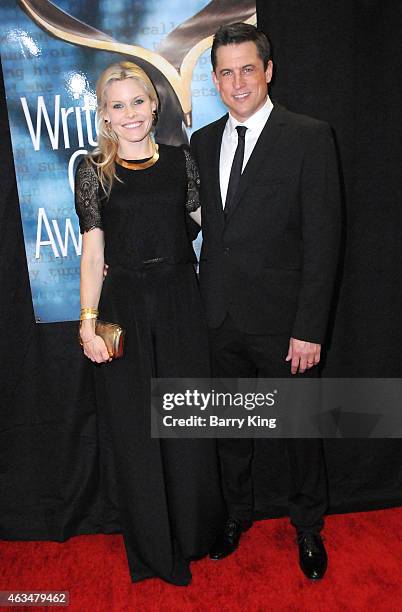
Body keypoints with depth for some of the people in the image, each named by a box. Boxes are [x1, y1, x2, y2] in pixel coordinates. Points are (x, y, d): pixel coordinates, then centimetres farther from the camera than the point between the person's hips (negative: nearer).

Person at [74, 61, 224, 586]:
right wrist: (88, 322, -11)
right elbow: (92, 253, -3)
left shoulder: (180, 159, 7)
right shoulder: (94, 171, 1)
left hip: (181, 303, 2)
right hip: (123, 307, -1)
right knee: (135, 426, 9)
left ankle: (194, 533, 37)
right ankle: (152, 548, 33)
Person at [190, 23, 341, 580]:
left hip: (281, 320, -4)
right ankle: (238, 513, 43)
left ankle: (308, 526, 39)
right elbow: (200, 223, 11)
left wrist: (309, 329, -14)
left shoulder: (310, 137, -7)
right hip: (220, 318, 4)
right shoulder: (202, 142, 9)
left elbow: (322, 240, -11)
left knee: (299, 429, 13)